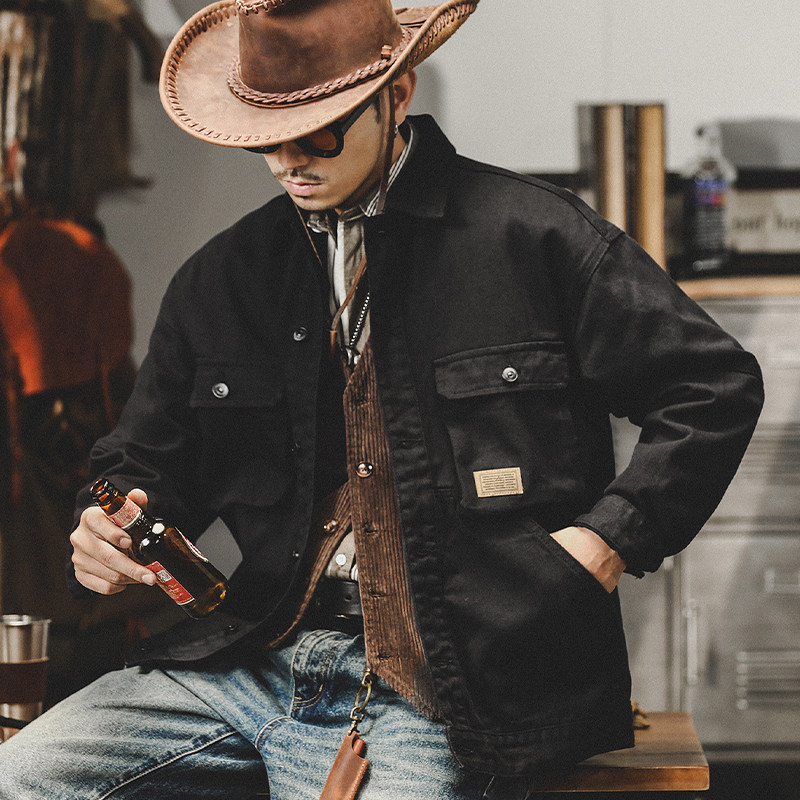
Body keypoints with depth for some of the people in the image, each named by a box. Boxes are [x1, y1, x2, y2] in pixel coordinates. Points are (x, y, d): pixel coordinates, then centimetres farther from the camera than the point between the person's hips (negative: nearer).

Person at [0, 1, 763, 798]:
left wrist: (608, 538, -7)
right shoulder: (221, 277, 14)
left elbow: (715, 386, 2)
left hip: (431, 694, -5)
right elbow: (145, 459, 24)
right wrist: (108, 535, 1)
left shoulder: (532, 235, -2)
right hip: (253, 656, 5)